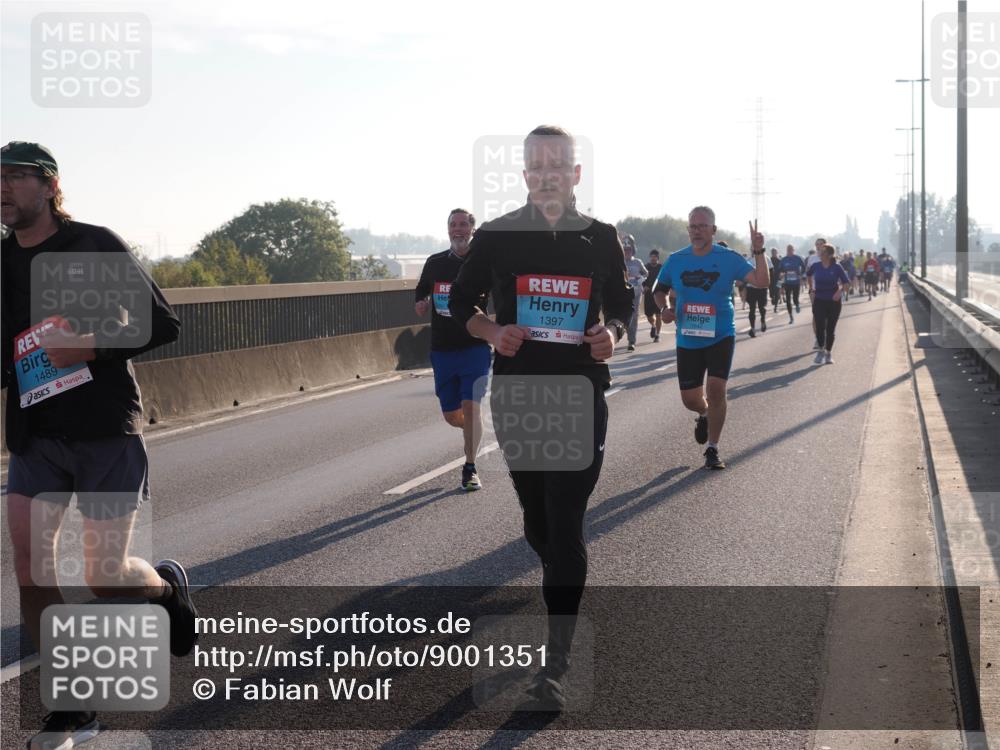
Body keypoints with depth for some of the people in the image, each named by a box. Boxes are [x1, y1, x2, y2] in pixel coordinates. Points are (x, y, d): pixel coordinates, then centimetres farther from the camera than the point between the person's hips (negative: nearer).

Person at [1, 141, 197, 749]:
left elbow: (163, 325, -6)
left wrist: (91, 346, -18)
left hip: (106, 430, -4)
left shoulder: (96, 245, -6)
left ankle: (169, 584, 35)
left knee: (106, 576, -2)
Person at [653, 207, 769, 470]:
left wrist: (758, 252, -28)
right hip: (687, 340, 3)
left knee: (716, 390, -15)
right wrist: (665, 307, -5)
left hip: (720, 337, -3)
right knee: (690, 399, 5)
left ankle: (712, 450, 2)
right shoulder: (676, 261, 1)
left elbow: (761, 282, -14)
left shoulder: (729, 259, -6)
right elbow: (659, 289, 16)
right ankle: (705, 415, 44)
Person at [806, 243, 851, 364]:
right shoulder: (816, 266, -2)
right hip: (819, 301, 1)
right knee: (820, 327, -11)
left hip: (834, 301, -1)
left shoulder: (837, 267, -8)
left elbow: (847, 283, -8)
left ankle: (828, 353, 20)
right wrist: (811, 289, 16)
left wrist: (841, 290, -26)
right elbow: (809, 275, 20)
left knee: (830, 328, 6)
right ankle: (821, 350, 7)